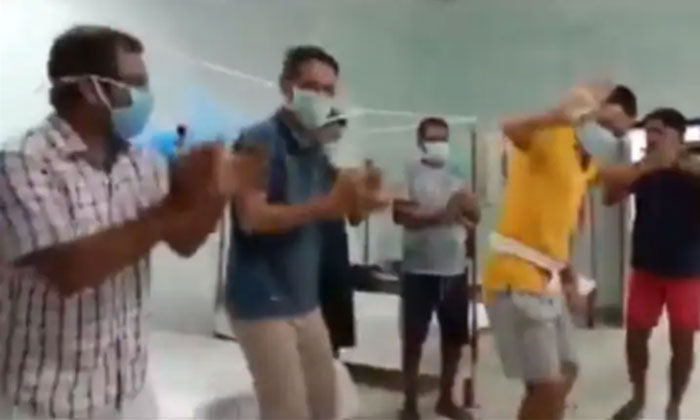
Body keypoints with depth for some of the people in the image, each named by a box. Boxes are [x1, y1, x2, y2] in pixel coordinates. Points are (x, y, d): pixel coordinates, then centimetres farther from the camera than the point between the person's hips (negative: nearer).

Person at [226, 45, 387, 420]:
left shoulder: (317, 147, 13)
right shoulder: (260, 140, -12)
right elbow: (251, 218, -22)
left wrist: (353, 199, -4)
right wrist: (326, 205, -32)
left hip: (305, 301, 8)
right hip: (263, 303, -8)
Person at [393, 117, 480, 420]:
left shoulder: (455, 177, 14)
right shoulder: (408, 175, -3)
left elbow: (475, 215, 11)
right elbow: (401, 214, -15)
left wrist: (464, 205, -10)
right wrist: (440, 215, -20)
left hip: (455, 269, 5)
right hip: (419, 270, -5)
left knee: (455, 337, 11)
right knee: (414, 339, 2)